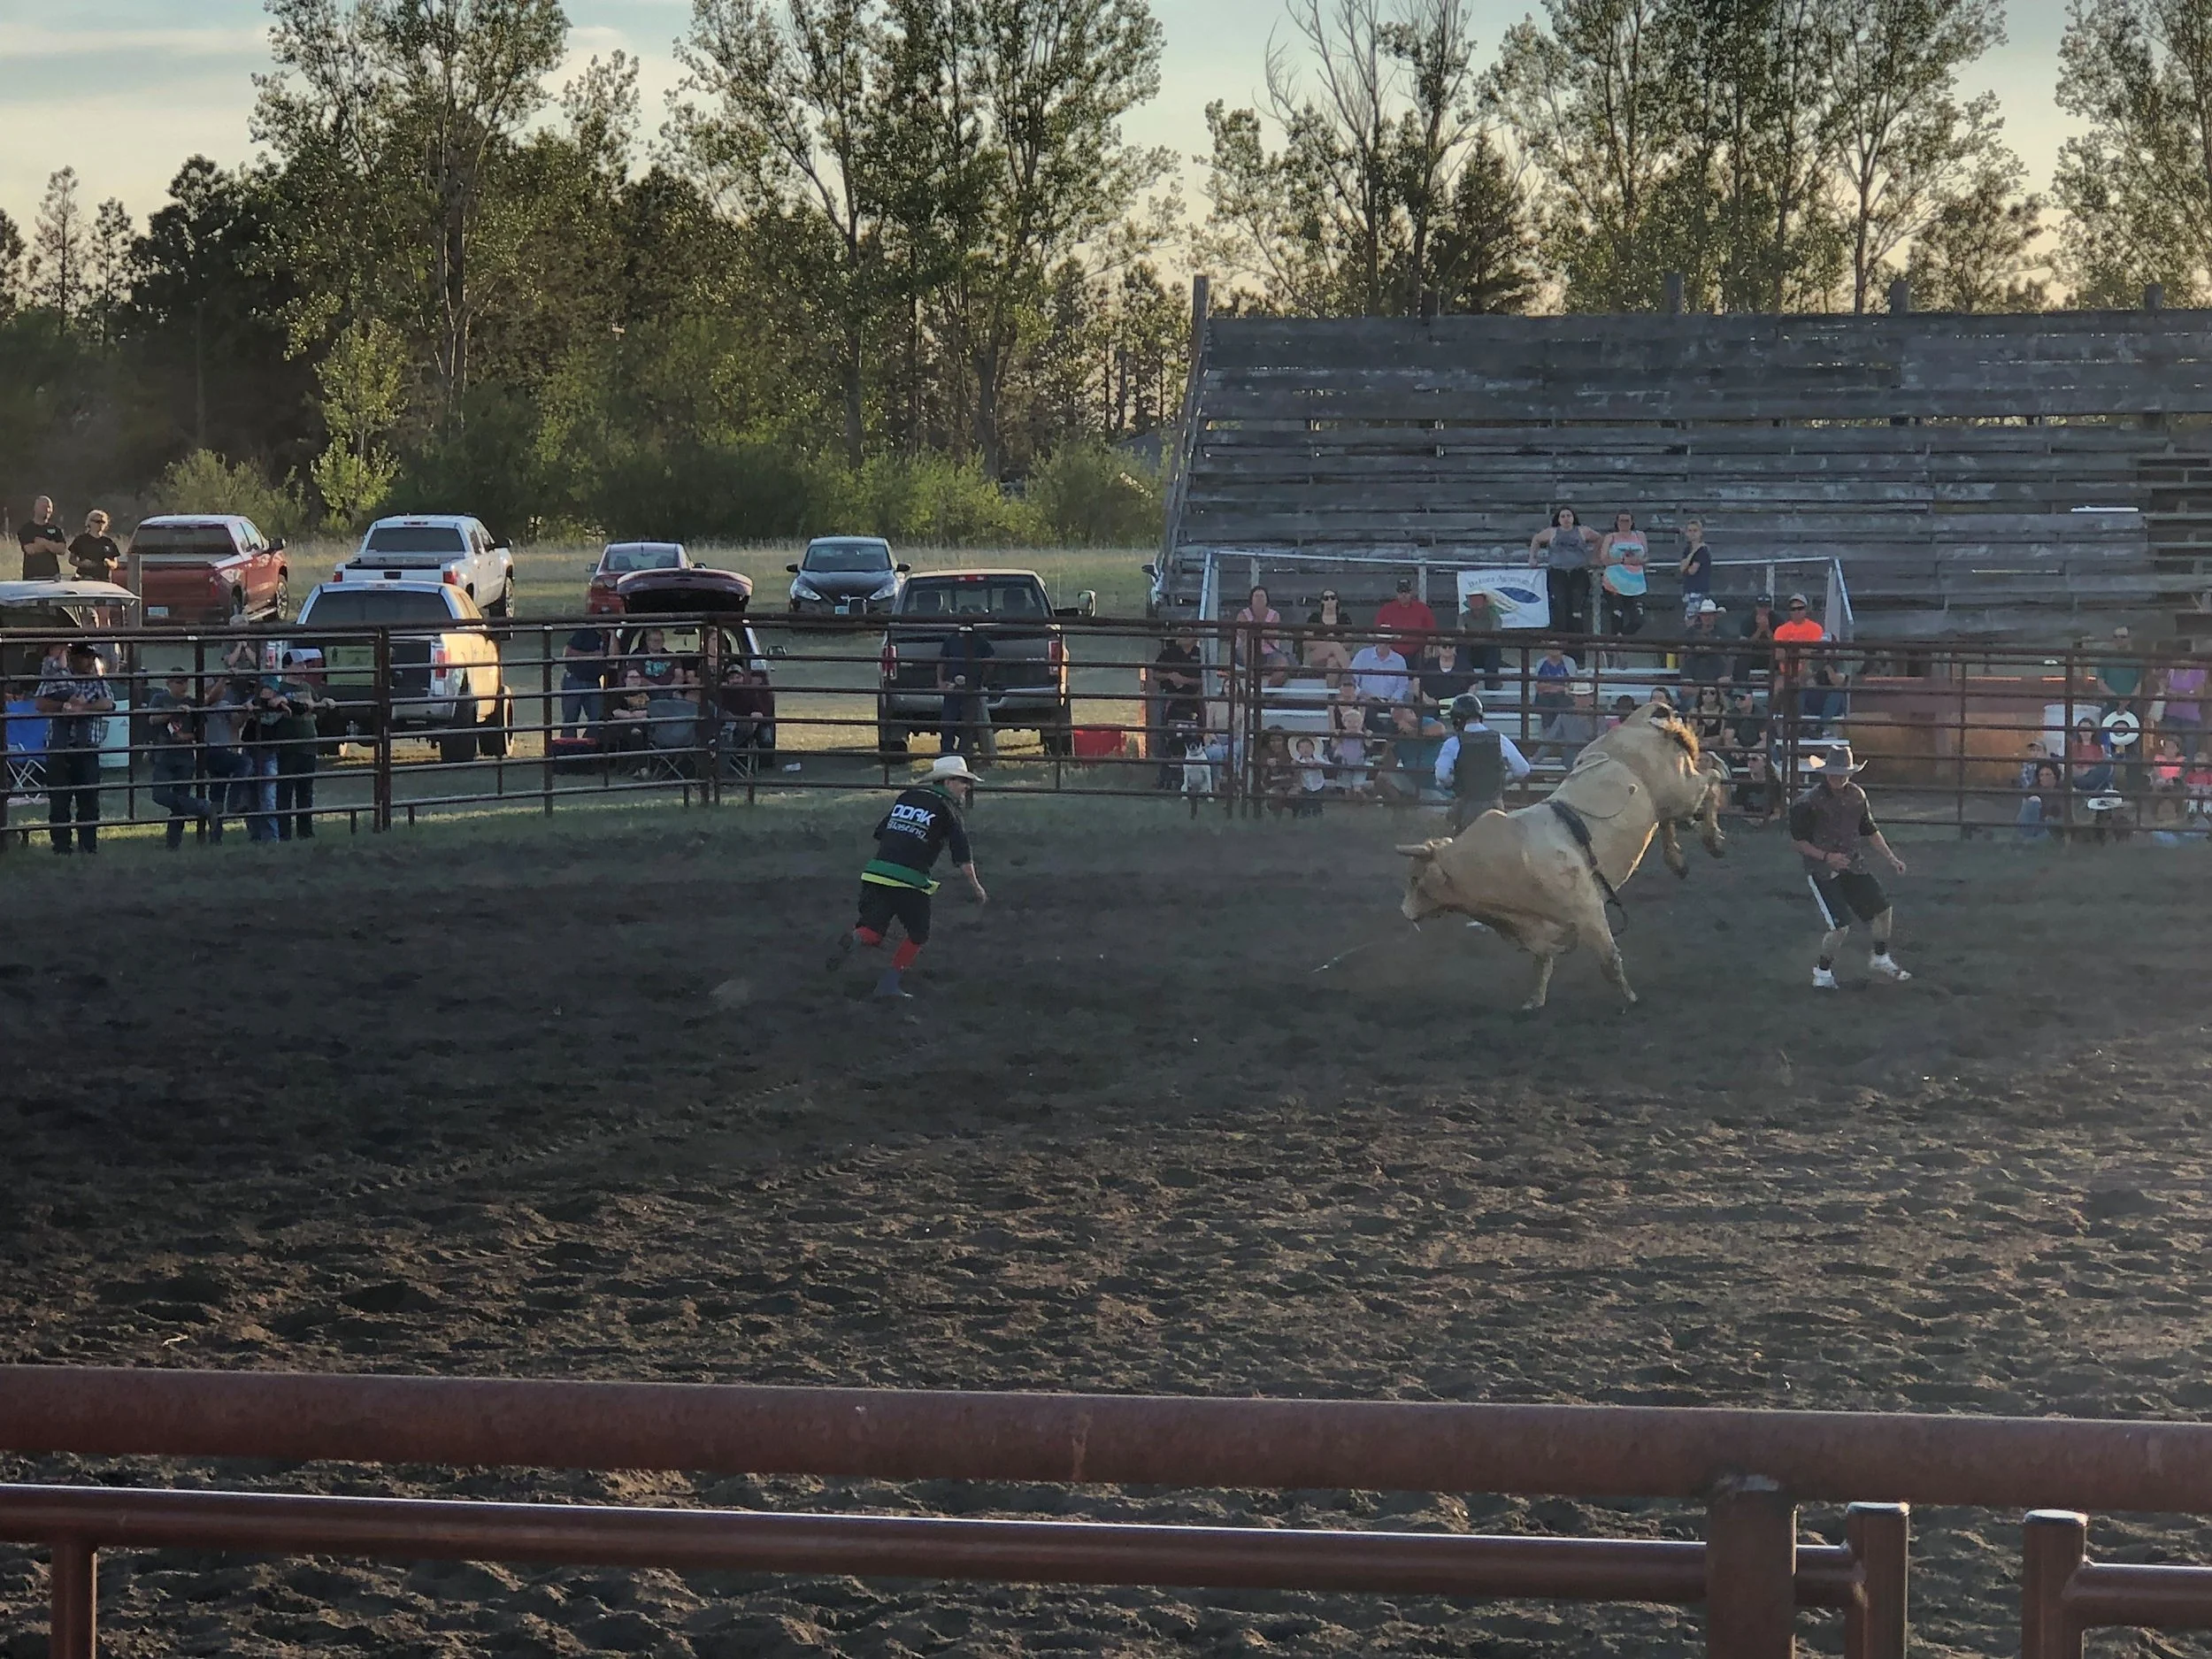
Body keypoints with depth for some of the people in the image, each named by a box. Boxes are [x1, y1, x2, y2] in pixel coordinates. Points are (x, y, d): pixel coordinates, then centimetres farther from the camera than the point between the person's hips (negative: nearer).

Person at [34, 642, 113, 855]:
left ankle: (89, 846, 8)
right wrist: (66, 706, -15)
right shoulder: (55, 680, 7)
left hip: (87, 749, 2)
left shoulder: (98, 683, 12)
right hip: (59, 750, -2)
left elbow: (107, 705, -6)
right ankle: (61, 847, 5)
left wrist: (79, 707, -15)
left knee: (89, 799, 1)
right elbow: (42, 704, -5)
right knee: (59, 801, 0)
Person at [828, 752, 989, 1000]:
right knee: (918, 935, 16)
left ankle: (852, 940, -27)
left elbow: (880, 835, 23)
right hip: (909, 881, -5)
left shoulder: (907, 796, 18)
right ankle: (890, 984, 12)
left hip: (875, 873, 5)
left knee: (872, 932, 6)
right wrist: (975, 887, 4)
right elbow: (963, 855, -4)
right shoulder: (946, 808, 1)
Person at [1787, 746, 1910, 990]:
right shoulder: (1809, 802, -14)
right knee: (1840, 925, -15)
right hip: (1822, 871, -6)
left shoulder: (1856, 795, 3)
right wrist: (1826, 857, -20)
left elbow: (1870, 831, 16)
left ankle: (1880, 960, 29)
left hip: (1853, 865, 6)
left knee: (1883, 909, 5)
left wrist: (1891, 857, 9)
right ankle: (1823, 974, 8)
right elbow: (1797, 840, -10)